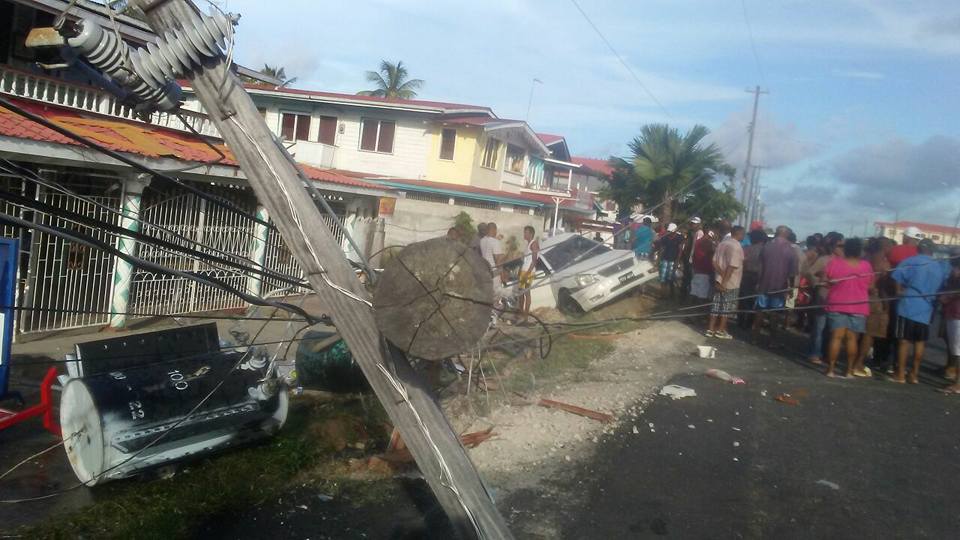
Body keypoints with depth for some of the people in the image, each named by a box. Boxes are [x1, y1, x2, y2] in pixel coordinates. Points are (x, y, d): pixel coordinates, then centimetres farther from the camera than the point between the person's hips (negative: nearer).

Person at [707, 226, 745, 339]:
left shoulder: (722, 243, 8)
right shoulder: (737, 247, -16)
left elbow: (715, 262, 2)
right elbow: (731, 267, -23)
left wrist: (722, 276, -6)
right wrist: (724, 282, -21)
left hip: (720, 280, 7)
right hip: (731, 283, -7)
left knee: (716, 305, 11)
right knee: (727, 307, 4)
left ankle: (711, 329, 13)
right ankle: (721, 330, 10)